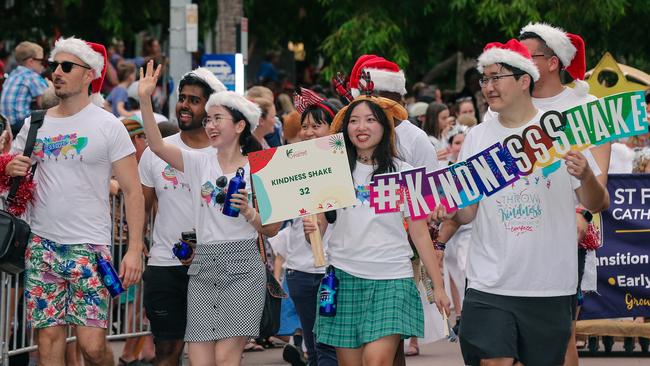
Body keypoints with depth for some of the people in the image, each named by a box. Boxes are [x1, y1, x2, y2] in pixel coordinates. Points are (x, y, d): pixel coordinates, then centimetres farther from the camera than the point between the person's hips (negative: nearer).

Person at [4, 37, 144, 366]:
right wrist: (11, 171, -6)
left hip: (89, 248, -4)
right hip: (42, 245, 4)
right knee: (48, 338, 1)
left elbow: (132, 191, -3)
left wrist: (135, 249, -13)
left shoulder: (107, 126, -1)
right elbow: (11, 170, 19)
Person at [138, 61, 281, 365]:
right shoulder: (199, 164, 10)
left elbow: (272, 229, 3)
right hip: (203, 268, 3)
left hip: (243, 269, -3)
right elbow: (157, 145, -4)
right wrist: (145, 100, -13)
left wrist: (246, 211, -14)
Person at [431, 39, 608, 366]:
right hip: (489, 285, 1)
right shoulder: (477, 138, 7)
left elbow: (597, 204, 1)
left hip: (550, 286, -1)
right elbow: (468, 212, 8)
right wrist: (450, 213, -14)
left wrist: (586, 177, -21)